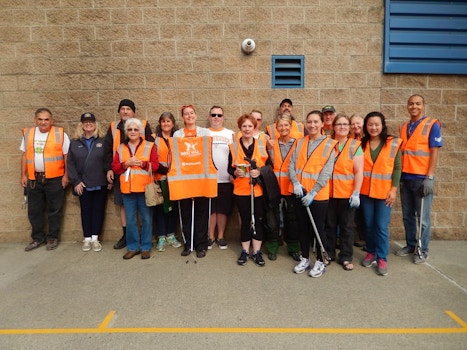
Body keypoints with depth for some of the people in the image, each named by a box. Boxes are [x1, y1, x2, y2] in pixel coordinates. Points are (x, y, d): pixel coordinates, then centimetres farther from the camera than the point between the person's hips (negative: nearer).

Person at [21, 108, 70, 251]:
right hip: (34, 179, 4)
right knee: (34, 210, 12)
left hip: (55, 179, -4)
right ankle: (38, 238, 26)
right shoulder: (28, 133, 7)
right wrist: (23, 175, 8)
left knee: (54, 210, 6)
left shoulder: (60, 134, -6)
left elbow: (67, 156, -5)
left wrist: (66, 175, -8)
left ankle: (53, 238, 20)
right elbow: (25, 155, 12)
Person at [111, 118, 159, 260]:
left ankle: (146, 247, 17)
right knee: (130, 220, 8)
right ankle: (133, 247, 21)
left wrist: (141, 163, -17)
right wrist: (126, 163, -10)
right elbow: (115, 167, 6)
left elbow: (155, 165, -4)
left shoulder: (149, 146, 3)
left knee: (146, 219, 4)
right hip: (127, 189, 3)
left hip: (145, 188, -3)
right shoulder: (120, 148, 11)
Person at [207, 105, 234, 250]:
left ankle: (221, 236, 20)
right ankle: (211, 237, 17)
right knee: (210, 209, 5)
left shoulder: (230, 134, 8)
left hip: (226, 179, 0)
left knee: (223, 209, 7)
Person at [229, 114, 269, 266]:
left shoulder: (262, 144, 3)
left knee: (258, 220, 5)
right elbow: (230, 168, 5)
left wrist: (260, 171, -15)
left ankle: (257, 252, 19)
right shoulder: (234, 146, 3)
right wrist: (236, 172, -16)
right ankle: (245, 251, 23)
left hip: (259, 189, 0)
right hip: (241, 190, 0)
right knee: (245, 220, 8)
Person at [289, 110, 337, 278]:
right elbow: (292, 165, 3)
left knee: (318, 228, 5)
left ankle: (321, 262, 22)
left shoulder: (329, 145, -4)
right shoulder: (300, 142, 9)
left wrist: (313, 192, -17)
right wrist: (295, 183, -14)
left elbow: (326, 172, -10)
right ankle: (304, 259, 28)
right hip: (300, 193, 4)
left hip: (318, 195, -4)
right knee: (303, 227, 13)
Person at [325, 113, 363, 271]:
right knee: (329, 225, 12)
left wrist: (356, 193, -13)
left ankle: (346, 257, 20)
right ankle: (328, 254, 27)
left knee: (346, 227, 8)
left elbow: (359, 172, -6)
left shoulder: (355, 145, -2)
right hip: (328, 192, 2)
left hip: (347, 194, -2)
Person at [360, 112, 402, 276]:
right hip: (365, 191, 3)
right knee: (368, 224, 11)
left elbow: (397, 168, -1)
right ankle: (371, 253, 27)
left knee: (382, 226, -2)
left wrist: (394, 189, -8)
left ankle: (382, 258, 11)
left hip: (384, 192, -2)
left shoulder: (393, 143, -2)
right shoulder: (361, 144, 4)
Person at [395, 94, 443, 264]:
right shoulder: (404, 127, 12)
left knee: (423, 217, 4)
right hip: (405, 178, 5)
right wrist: (397, 174, 9)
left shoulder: (432, 124, -4)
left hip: (422, 178, -5)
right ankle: (410, 245, 27)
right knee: (407, 216, 13)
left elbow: (434, 152, -9)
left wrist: (429, 177, -16)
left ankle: (423, 250, 17)